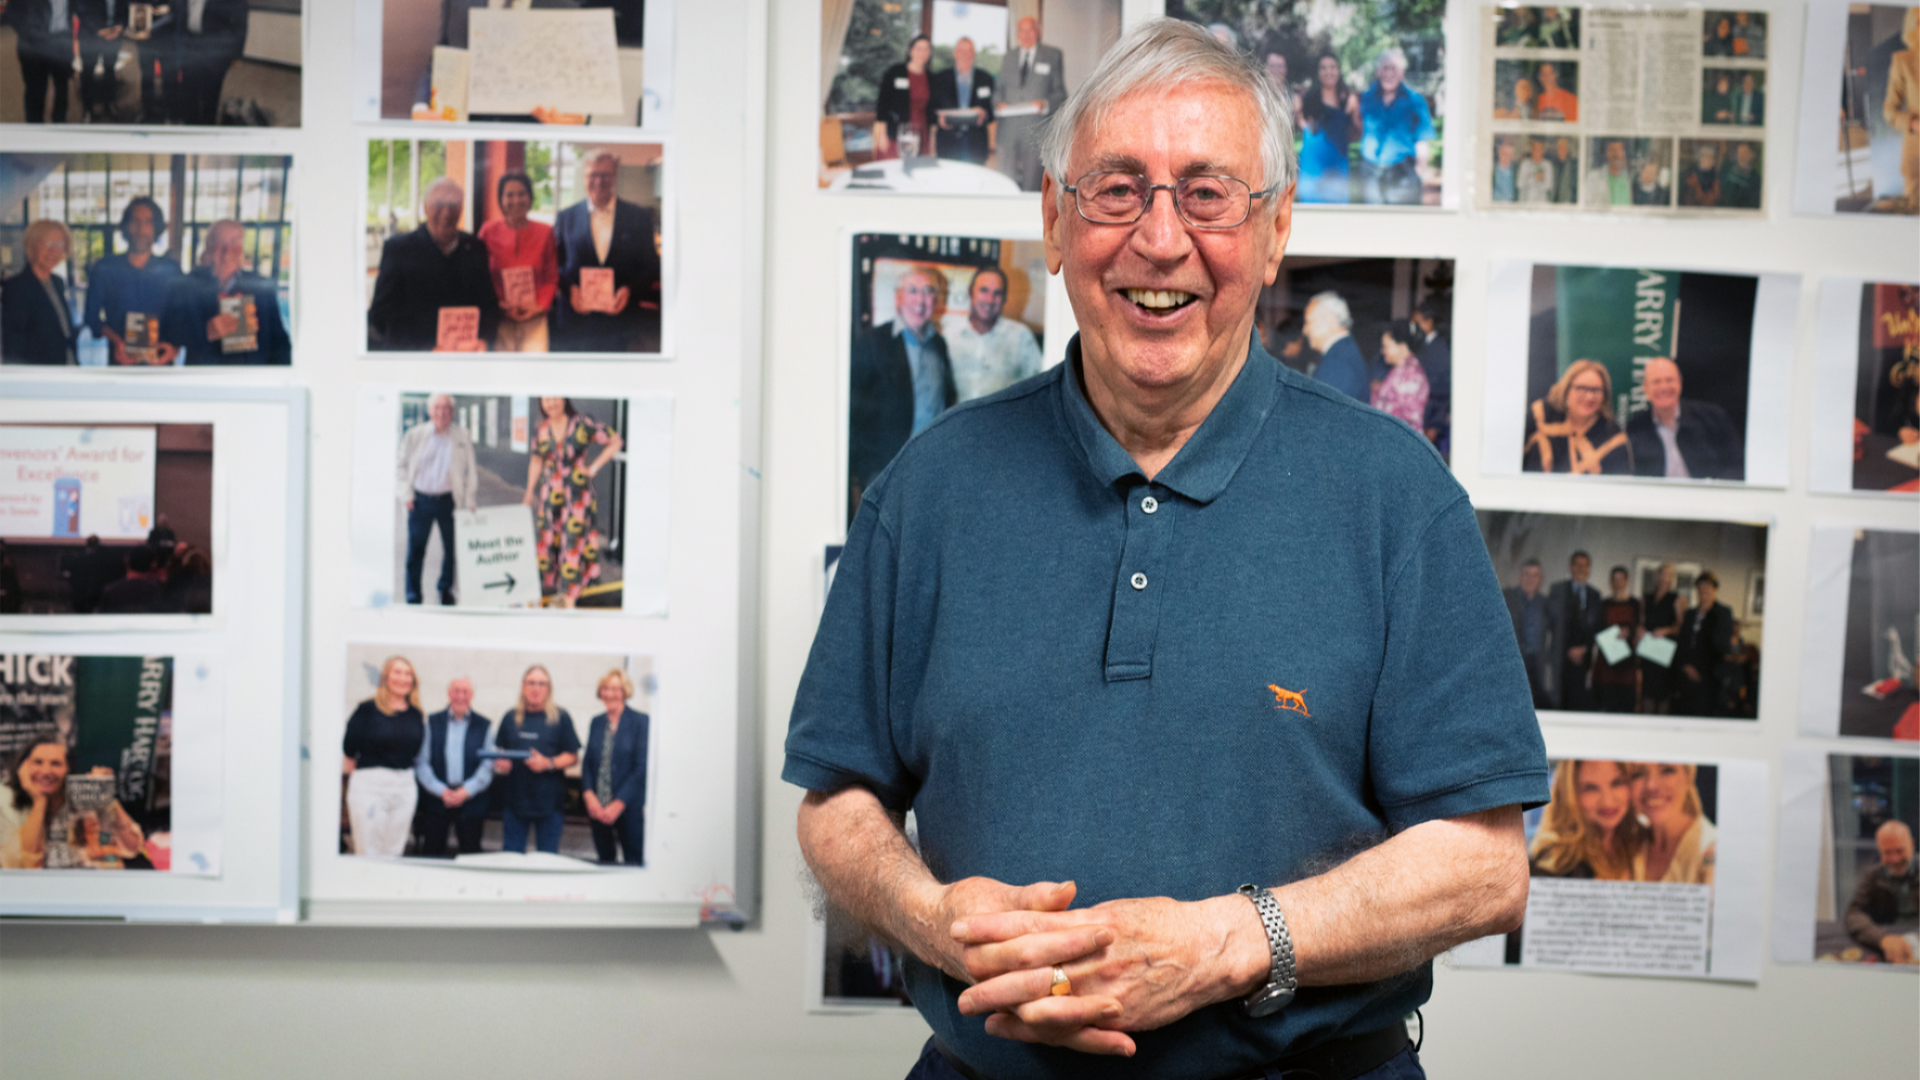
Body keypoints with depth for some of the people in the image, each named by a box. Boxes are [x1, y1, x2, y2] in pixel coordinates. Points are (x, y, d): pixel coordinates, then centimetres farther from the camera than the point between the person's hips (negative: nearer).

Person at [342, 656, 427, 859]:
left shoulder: (416, 716, 7)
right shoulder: (367, 709, -7)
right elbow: (348, 750, -4)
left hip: (405, 787, 5)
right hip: (369, 786, -5)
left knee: (395, 853, 10)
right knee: (368, 854, -3)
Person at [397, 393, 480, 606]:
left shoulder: (462, 436, 0)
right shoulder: (415, 435, 1)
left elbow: (471, 469, 5)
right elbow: (403, 465, 9)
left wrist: (471, 503, 2)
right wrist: (406, 494, 0)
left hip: (449, 499, 0)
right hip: (421, 499, 0)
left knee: (451, 547, 8)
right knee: (415, 549, 2)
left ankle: (446, 589, 28)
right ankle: (413, 597, 11)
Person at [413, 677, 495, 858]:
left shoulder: (484, 726, 6)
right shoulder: (432, 722, 7)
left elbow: (488, 766, 1)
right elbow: (421, 762, 1)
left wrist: (466, 791, -10)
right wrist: (441, 791, -10)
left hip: (470, 800, 0)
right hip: (435, 799, 0)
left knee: (470, 855, 0)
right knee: (431, 853, 0)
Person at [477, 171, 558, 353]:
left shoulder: (545, 232, 4)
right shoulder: (489, 231, 3)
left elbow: (552, 277, 7)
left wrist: (539, 306, -8)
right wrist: (499, 304, -8)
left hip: (534, 318, 0)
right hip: (500, 319, 0)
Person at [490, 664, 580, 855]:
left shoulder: (560, 718, 1)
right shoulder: (511, 718, 9)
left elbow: (572, 756, 0)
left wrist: (548, 763, -16)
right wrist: (500, 764, -7)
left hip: (549, 801, -2)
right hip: (514, 798, 2)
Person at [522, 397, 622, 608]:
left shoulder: (583, 423, -11)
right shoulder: (542, 429, 2)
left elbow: (615, 442, -7)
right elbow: (537, 460, 14)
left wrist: (593, 468, -9)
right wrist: (530, 492, 12)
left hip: (577, 493, -4)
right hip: (550, 493, 4)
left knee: (573, 541, -1)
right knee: (547, 540, 6)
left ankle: (569, 596, 7)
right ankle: (549, 588, 17)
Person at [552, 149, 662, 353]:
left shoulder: (639, 217, 7)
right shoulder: (566, 218, 10)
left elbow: (651, 267, 6)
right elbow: (555, 265, 9)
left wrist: (629, 290, -12)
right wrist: (570, 289, -11)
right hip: (576, 319, 1)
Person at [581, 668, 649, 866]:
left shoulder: (640, 721, -4)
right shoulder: (596, 723, 11)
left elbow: (642, 767, -9)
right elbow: (587, 762, 12)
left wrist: (619, 804, -12)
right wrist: (589, 795, -4)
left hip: (629, 807, -4)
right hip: (598, 808, 4)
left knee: (634, 863, -4)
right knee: (605, 860, 8)